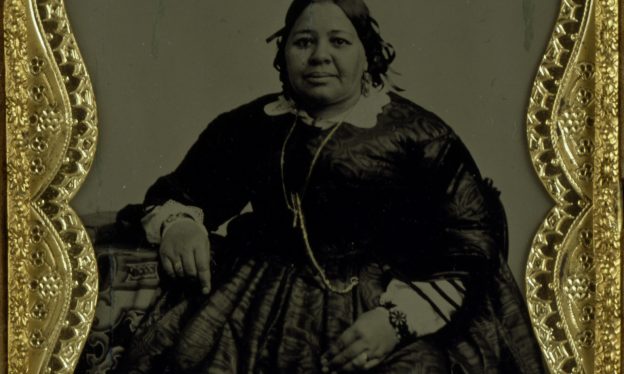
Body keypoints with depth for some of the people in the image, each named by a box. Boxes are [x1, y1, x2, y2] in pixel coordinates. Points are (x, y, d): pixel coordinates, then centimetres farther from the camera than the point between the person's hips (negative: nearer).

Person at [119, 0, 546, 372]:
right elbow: (176, 194, 21)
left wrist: (397, 319, -16)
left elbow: (471, 243, -3)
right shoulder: (250, 125, 12)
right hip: (264, 302, 2)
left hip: (391, 302, -2)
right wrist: (177, 226, -4)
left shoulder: (419, 135, 2)